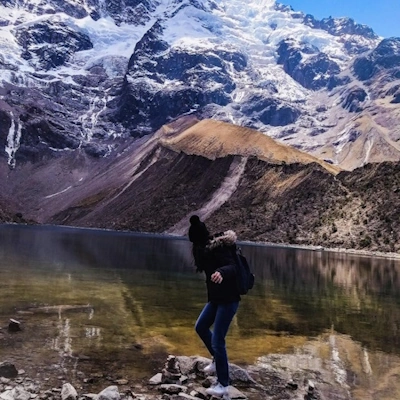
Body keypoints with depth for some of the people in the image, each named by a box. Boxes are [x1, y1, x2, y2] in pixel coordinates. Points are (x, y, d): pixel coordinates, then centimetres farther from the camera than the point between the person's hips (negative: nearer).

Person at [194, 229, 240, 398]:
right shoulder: (208, 249, 4)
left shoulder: (219, 249, -22)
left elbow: (232, 267, -38)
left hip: (228, 299, -10)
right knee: (201, 326, 22)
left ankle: (223, 384, 7)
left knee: (217, 341, -7)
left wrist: (222, 272, -53)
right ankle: (217, 359, 40)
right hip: (216, 297, 10)